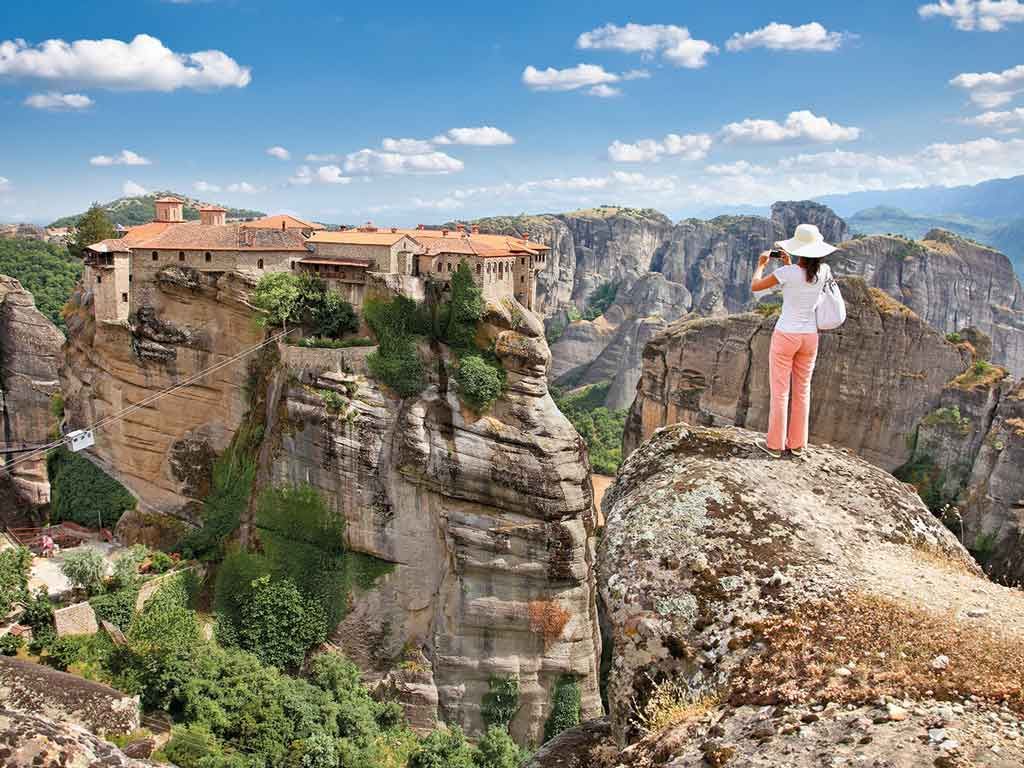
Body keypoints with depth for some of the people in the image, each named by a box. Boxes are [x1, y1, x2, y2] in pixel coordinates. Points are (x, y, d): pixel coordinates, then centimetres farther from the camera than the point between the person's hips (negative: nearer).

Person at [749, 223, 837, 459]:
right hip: (810, 336, 5)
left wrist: (761, 264, 9)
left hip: (785, 336, -5)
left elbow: (755, 286, -5)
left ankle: (775, 444, 10)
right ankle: (797, 444, 20)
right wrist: (790, 264, 19)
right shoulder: (823, 271, -3)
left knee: (780, 392, 4)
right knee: (802, 391, 13)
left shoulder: (788, 272, -17)